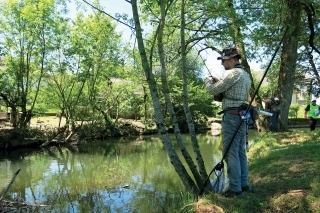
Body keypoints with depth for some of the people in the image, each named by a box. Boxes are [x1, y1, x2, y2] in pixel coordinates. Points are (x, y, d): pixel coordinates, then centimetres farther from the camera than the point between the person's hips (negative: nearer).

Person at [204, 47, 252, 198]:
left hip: (232, 116, -10)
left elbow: (213, 91, -11)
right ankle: (244, 184, 20)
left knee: (230, 153, -5)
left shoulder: (232, 73, -12)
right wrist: (218, 82, 19)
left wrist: (208, 81, 9)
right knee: (240, 152, 14)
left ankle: (235, 189, -1)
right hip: (242, 115, 10)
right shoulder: (245, 74, 18)